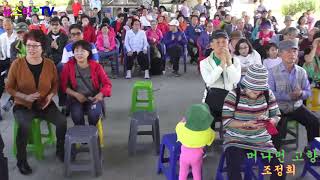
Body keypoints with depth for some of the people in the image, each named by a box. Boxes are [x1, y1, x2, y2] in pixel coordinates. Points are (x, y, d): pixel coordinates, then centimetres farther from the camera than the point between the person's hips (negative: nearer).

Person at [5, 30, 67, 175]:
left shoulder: (50, 64, -3)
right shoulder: (17, 64, -10)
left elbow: (55, 84, 10)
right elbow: (9, 87, -3)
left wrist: (50, 95, -10)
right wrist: (25, 97, -18)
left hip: (45, 104, 2)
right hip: (23, 105, -2)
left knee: (62, 121, -20)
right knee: (24, 126, -31)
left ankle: (61, 151, 9)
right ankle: (21, 160, -7)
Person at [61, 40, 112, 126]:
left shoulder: (96, 66, -3)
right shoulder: (68, 66, -1)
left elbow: (107, 83, 0)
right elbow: (63, 85, 0)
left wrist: (101, 94, -20)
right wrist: (76, 94, -15)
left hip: (94, 98, 0)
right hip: (76, 98, 0)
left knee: (94, 114, -30)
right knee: (76, 115, -30)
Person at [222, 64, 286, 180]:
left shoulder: (268, 94, -3)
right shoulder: (234, 95, -13)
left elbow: (276, 116, 3)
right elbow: (226, 121, -15)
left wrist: (269, 121, -21)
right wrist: (247, 124, -28)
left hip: (262, 141, 3)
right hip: (236, 141, -3)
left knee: (280, 170, -10)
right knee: (233, 170, -29)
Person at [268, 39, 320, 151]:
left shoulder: (302, 72, 2)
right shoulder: (273, 72, -10)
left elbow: (308, 92, 6)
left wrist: (301, 93, -18)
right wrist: (288, 96, -25)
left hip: (297, 107, 4)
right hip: (279, 108, -4)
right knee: (278, 130, -23)